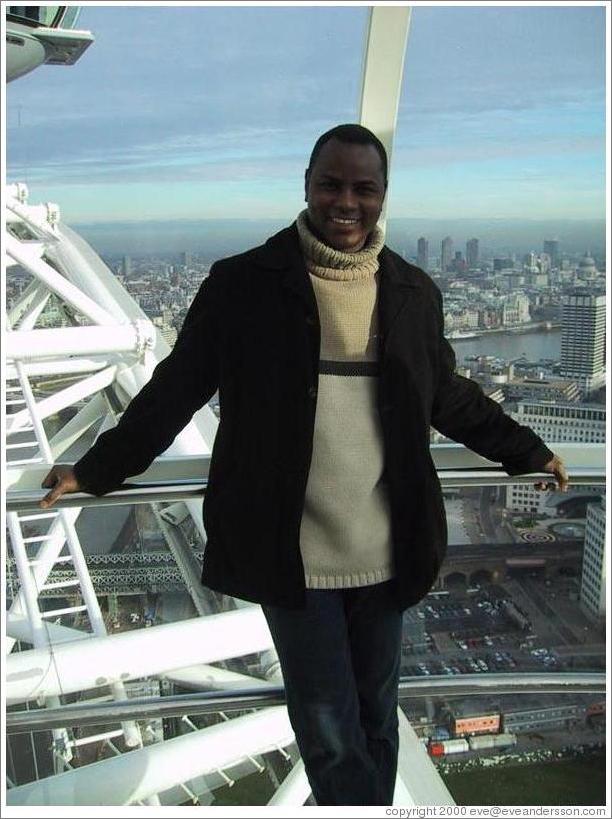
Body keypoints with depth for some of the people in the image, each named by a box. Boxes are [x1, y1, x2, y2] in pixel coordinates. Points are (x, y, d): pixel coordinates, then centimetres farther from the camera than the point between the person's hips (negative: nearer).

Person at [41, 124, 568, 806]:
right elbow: (177, 387, 0)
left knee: (376, 718, 19)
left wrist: (526, 450, 19)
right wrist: (96, 468, -2)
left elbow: (446, 394, 16)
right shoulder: (243, 283, -5)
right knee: (330, 736, 5)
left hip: (386, 554, 4)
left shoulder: (413, 291, 5)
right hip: (293, 554, -3)